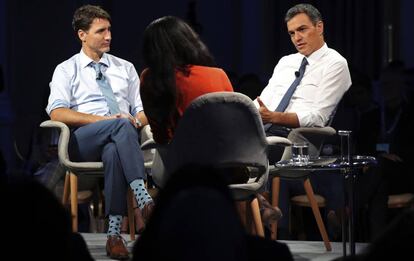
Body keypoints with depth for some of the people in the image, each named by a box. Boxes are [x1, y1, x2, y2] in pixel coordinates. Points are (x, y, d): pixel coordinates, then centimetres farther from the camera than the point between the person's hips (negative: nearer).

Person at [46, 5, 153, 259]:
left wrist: (137, 121, -7)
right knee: (121, 125, -36)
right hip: (83, 141, -2)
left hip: (122, 136, 2)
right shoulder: (66, 70, 12)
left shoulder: (125, 68, 24)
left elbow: (142, 110, 20)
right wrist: (102, 120, -16)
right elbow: (57, 113, -5)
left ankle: (114, 232, -45)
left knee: (113, 152, -38)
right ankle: (143, 198, -50)